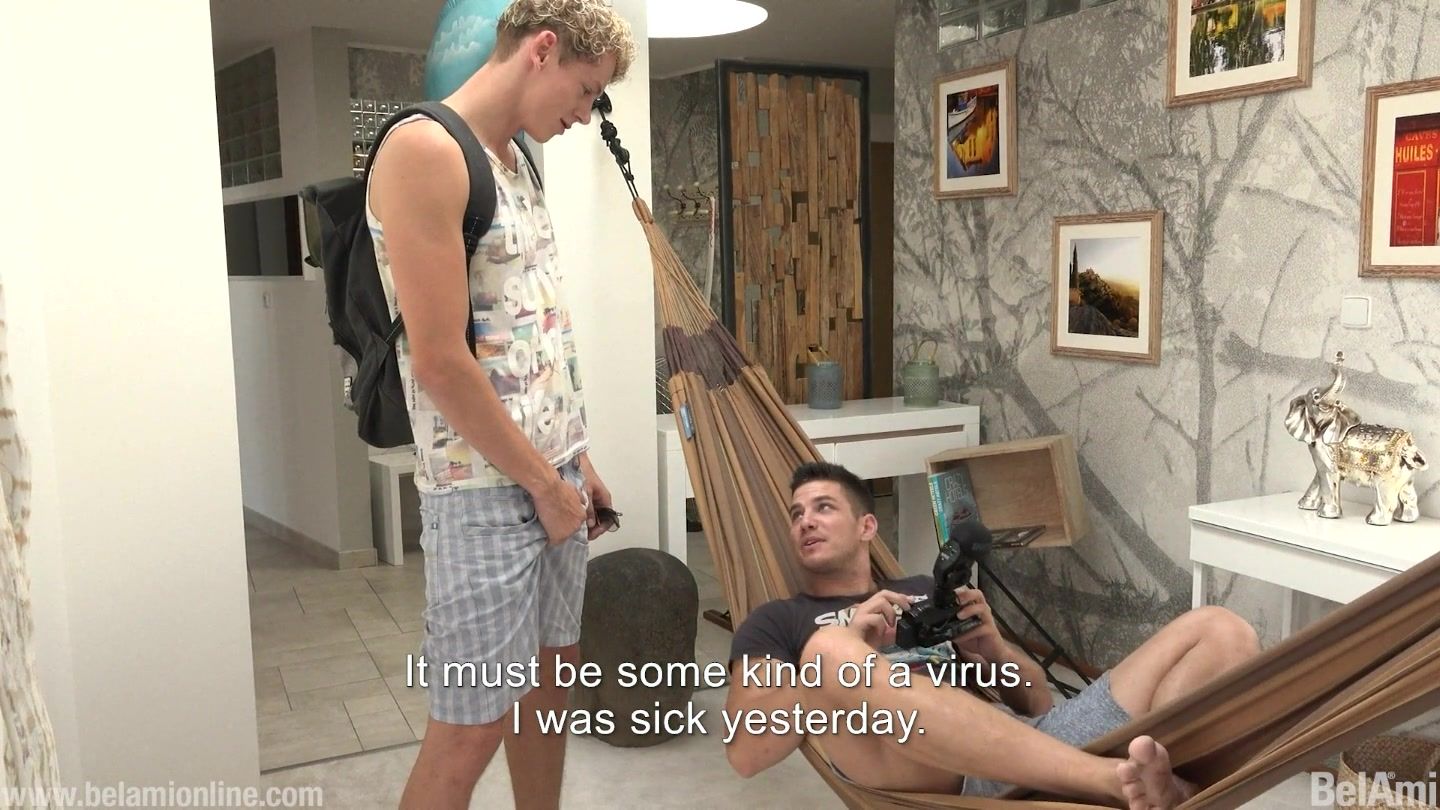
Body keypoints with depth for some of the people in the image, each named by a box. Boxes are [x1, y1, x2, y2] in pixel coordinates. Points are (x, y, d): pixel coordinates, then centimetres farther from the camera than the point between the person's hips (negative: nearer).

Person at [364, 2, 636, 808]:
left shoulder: (518, 159, 12)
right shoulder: (425, 150, -17)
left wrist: (577, 460, 14)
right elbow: (440, 363, -21)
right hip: (487, 488, -9)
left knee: (550, 669, 19)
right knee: (472, 725, 1)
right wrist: (542, 483, -13)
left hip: (551, 469, 9)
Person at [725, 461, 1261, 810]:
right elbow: (745, 754, 4)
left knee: (1219, 632, -7)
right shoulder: (777, 623, 22)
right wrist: (850, 649, -6)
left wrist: (992, 650, 6)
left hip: (1036, 746, 5)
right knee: (830, 650, -36)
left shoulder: (927, 593, 32)